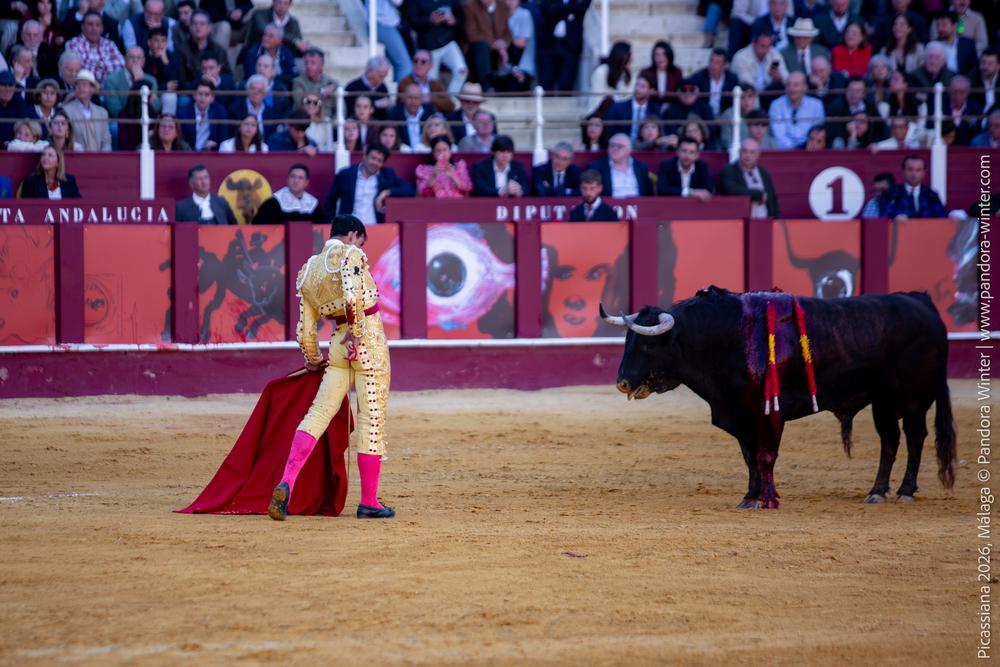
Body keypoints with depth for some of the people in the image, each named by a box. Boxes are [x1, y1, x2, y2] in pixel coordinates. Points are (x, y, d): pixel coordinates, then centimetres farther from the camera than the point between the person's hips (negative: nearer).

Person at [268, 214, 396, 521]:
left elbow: (305, 331, 13)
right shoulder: (350, 254, -5)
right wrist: (356, 332, -17)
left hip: (339, 346, 6)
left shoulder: (307, 271, 13)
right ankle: (369, 501, 5)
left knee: (318, 413, 3)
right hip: (369, 342, -6)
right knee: (372, 419, 1)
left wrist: (313, 360, 27)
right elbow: (353, 296, -25)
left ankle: (286, 483, -17)